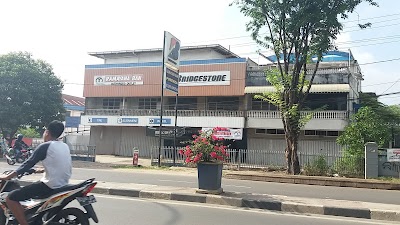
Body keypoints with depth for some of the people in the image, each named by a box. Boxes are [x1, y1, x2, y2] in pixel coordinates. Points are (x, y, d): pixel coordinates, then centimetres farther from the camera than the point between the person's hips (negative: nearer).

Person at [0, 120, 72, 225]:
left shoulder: (45, 146, -10)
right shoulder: (65, 146, 10)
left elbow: (28, 164, -9)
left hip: (50, 185, -8)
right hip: (63, 184, 8)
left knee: (11, 198, -4)